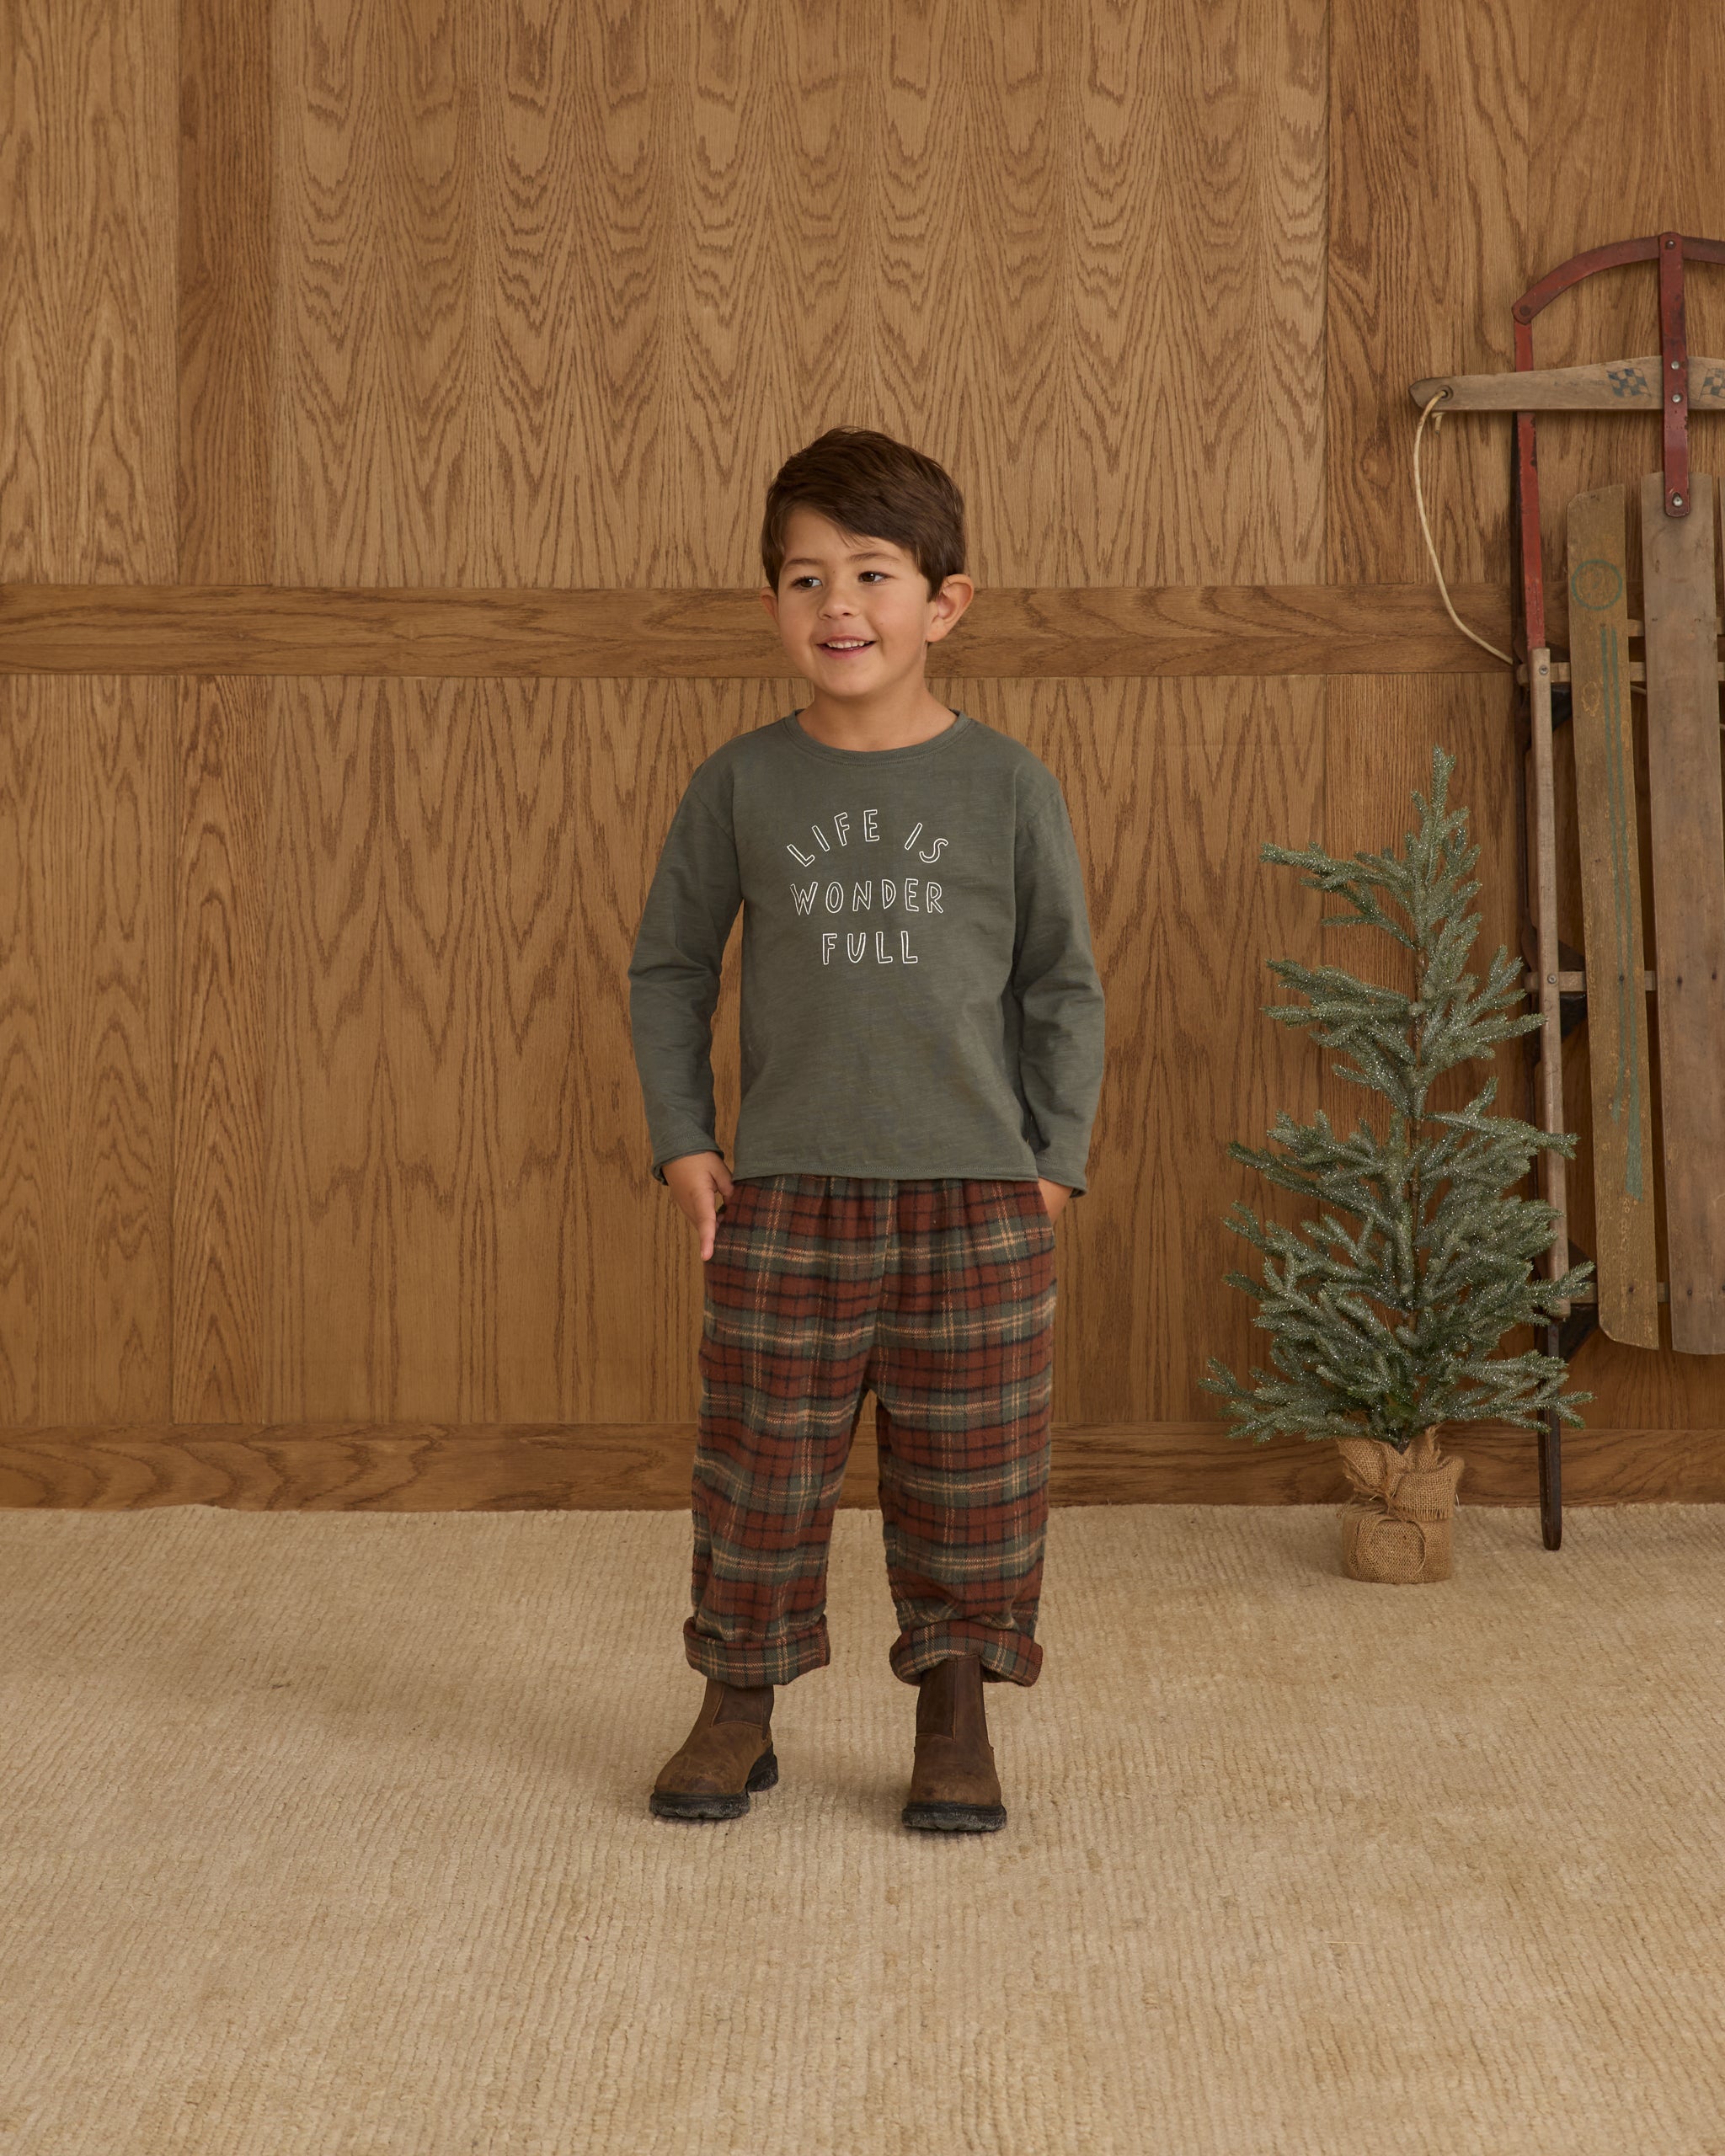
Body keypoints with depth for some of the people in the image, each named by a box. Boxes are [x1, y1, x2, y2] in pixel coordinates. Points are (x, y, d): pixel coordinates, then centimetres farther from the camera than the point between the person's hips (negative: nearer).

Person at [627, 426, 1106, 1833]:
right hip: (785, 1192, 1)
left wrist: (1058, 1160, 0)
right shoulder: (743, 784, 2)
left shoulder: (1007, 785, -1)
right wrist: (682, 1143, 2)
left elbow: (1064, 986, 5)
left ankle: (957, 1716, 21)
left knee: (969, 1467, 6)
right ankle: (740, 1707, 23)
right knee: (764, 1460, 6)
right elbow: (668, 968, 9)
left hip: (976, 1194, 0)